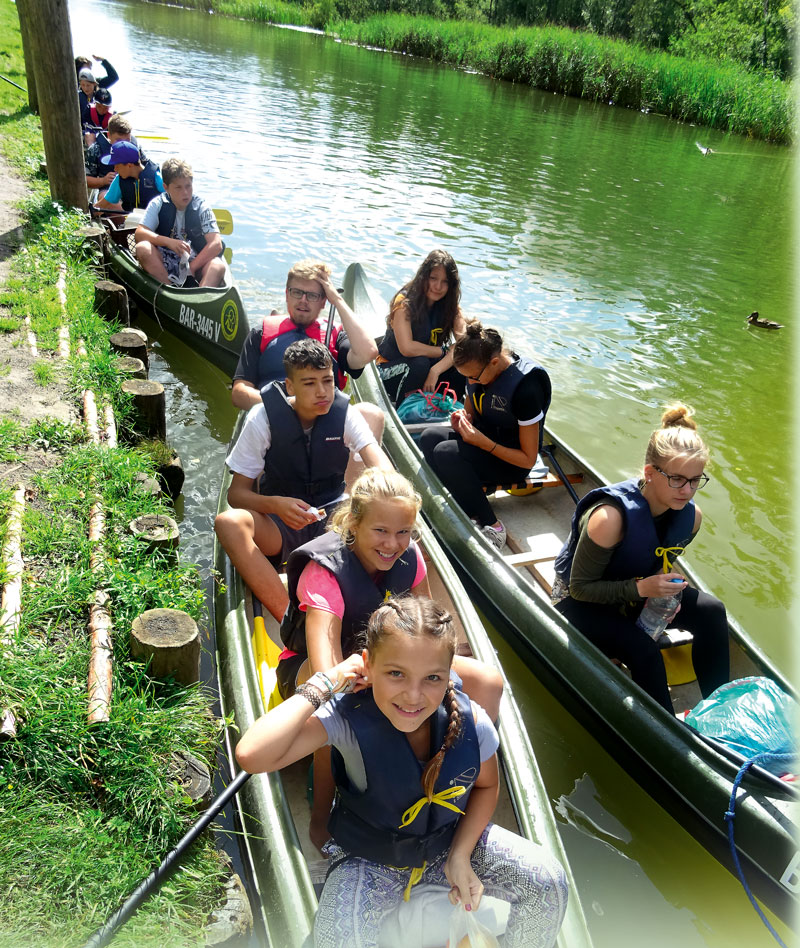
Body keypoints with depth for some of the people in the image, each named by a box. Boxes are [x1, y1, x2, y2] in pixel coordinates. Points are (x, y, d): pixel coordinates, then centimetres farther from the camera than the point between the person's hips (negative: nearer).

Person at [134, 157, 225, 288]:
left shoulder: (201, 207, -2)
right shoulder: (158, 204, 0)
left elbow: (216, 244, -13)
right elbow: (139, 234, -10)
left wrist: (191, 267, -22)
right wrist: (169, 242, -27)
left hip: (196, 261, -1)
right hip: (163, 264, 1)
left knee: (218, 265, -31)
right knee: (142, 248, -28)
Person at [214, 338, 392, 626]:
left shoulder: (344, 414, -7)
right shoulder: (263, 417, -10)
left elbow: (379, 462, -22)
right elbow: (237, 492, -9)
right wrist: (276, 505, -30)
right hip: (280, 525, -1)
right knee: (228, 522, -32)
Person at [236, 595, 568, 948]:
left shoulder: (471, 721, -21)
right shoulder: (347, 717, -30)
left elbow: (485, 786, 2)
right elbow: (252, 756, -44)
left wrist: (460, 856, -10)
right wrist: (324, 683, -38)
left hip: (452, 841, 3)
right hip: (369, 861, -3)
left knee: (549, 881, -9)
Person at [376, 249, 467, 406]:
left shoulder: (451, 306, -5)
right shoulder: (405, 302, -20)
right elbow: (407, 348, -31)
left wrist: (435, 370, -35)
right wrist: (443, 352, -18)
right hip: (390, 369, -4)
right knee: (419, 363, -35)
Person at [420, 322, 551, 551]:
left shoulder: (525, 387, -27)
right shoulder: (478, 369, -6)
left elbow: (528, 459, -21)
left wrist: (484, 442, -29)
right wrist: (462, 419, -9)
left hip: (511, 461, -8)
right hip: (482, 436, 8)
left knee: (446, 453, -29)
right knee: (429, 437, -18)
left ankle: (492, 527, -18)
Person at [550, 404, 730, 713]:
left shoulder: (691, 516, -12)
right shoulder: (610, 516, -34)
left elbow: (662, 565, 8)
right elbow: (580, 587, -25)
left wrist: (667, 592, -14)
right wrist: (640, 588, -36)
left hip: (636, 591, 7)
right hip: (581, 603, -6)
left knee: (711, 611, -15)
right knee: (644, 651, -30)